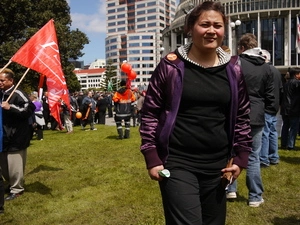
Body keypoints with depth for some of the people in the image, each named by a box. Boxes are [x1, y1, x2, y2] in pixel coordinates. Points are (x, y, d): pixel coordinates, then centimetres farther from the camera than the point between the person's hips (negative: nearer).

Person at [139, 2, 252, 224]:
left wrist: (241, 158, 5)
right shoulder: (171, 65, -7)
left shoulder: (233, 70, 4)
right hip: (177, 164, -4)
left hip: (217, 166, 5)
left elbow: (242, 117, 10)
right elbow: (150, 112, -3)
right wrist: (152, 158, -7)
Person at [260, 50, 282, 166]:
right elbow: (281, 89, 21)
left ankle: (263, 159, -2)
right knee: (272, 132, 14)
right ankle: (274, 158, 21)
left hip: (265, 107, -9)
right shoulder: (277, 71, 16)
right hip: (274, 107, 9)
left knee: (264, 133, -6)